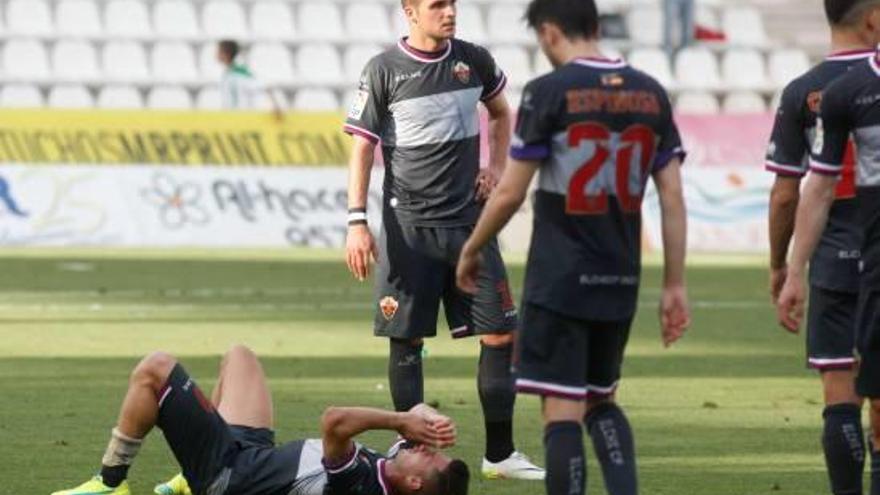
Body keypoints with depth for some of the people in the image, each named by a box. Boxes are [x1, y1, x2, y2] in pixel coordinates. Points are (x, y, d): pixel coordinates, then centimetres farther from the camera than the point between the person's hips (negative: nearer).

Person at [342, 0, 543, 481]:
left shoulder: (474, 60, 5)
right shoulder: (383, 70, -5)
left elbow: (500, 112, 25)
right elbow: (362, 148, -4)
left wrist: (496, 166, 9)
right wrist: (357, 221, -13)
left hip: (469, 220, 3)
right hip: (409, 227, -3)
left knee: (500, 334, -1)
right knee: (406, 340, -1)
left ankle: (499, 453, 7)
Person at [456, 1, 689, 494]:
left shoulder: (548, 92, -9)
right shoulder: (651, 94, 6)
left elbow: (510, 194, -7)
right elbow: (673, 198, 5)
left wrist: (471, 251, 8)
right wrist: (675, 285, 9)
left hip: (559, 283, -5)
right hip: (620, 283, 5)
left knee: (564, 411, -3)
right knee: (602, 402, 20)